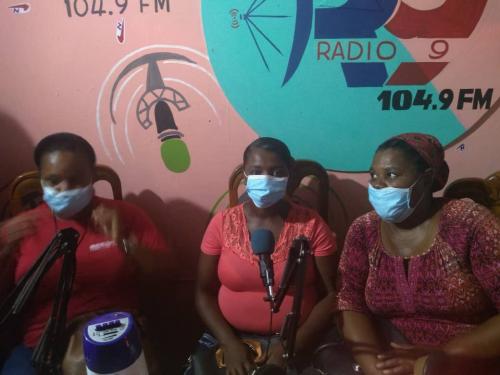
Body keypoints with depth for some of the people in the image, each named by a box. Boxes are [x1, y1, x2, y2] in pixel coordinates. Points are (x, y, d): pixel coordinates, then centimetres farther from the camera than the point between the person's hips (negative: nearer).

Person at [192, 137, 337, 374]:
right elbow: (204, 292, 2)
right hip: (232, 338, 2)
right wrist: (229, 343, -12)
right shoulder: (222, 224, -3)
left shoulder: (312, 225, -6)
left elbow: (333, 294, -4)